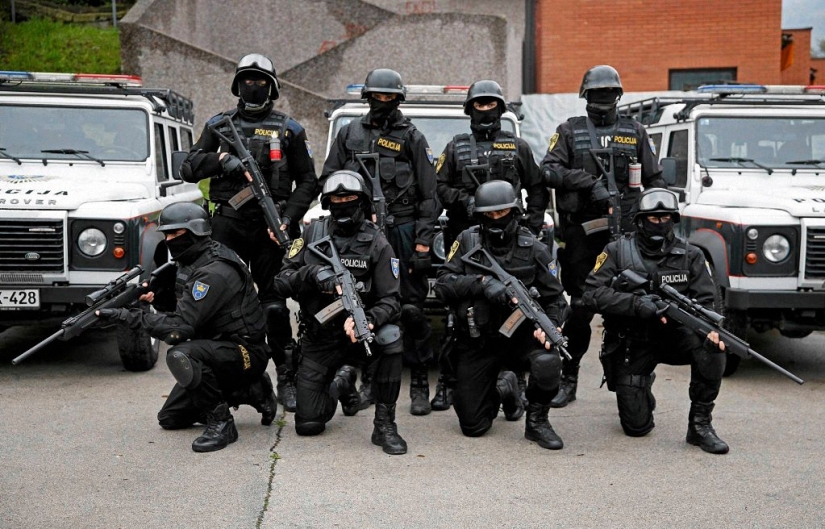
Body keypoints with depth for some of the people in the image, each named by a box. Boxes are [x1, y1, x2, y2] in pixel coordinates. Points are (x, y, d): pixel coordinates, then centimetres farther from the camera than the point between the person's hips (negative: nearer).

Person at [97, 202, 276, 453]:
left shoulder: (213, 273, -25)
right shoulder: (193, 264, 6)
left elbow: (180, 328, -29)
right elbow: (184, 308, 13)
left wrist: (127, 315, -28)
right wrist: (155, 298, -6)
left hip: (245, 354, -10)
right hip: (218, 349, 10)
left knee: (181, 355, -36)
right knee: (170, 418, 13)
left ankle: (220, 422, -18)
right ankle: (252, 392, 19)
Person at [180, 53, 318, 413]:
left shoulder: (289, 130, 8)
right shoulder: (219, 125, 12)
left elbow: (308, 182, 7)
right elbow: (189, 169, 7)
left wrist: (288, 219, -7)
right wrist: (223, 159, -12)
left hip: (270, 229, -1)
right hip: (228, 226, 2)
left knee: (274, 305, 0)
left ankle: (287, 381, 8)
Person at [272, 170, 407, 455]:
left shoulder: (376, 243, -7)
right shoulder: (312, 234, -2)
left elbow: (391, 300, -13)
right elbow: (282, 283, -4)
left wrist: (367, 320, -34)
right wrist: (311, 274, -24)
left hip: (357, 331, -1)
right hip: (319, 339, 2)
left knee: (390, 336, -36)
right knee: (308, 424, -3)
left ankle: (384, 424, -20)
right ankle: (342, 384, 31)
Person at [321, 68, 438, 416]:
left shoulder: (411, 137, 5)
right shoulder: (349, 133, 13)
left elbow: (428, 193, 1)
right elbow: (328, 178, 16)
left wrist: (424, 240, -7)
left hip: (403, 230, -2)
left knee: (411, 308, -3)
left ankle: (419, 384, 5)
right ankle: (370, 381, 16)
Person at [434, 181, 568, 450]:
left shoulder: (533, 248, -5)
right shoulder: (467, 241, -4)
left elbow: (554, 298, -2)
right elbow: (442, 285, -10)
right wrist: (482, 282, -25)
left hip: (519, 334, -1)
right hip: (476, 343, 1)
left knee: (548, 362, -35)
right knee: (472, 426, 1)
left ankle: (537, 421, -4)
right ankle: (504, 390, 36)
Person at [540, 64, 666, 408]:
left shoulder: (635, 133, 12)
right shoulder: (569, 131, 9)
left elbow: (654, 180, 14)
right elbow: (548, 170, -5)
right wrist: (589, 181, -17)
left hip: (623, 231, 1)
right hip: (580, 231, 0)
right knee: (580, 307, 2)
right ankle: (568, 380, 11)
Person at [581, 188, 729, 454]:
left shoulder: (690, 255, -1)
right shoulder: (617, 252, -7)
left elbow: (704, 301, -8)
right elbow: (592, 294, -16)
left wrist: (710, 328, -30)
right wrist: (636, 303, -29)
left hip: (672, 335, 2)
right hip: (631, 345, -2)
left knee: (711, 345, -31)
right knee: (636, 426, -6)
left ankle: (700, 424, -14)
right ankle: (641, 387, 31)